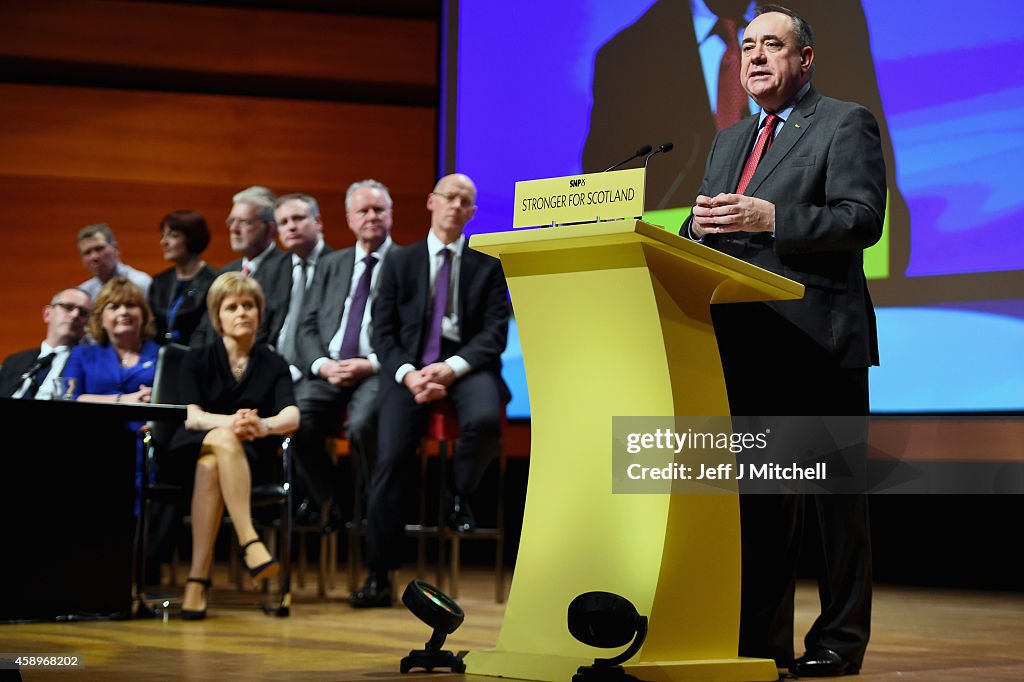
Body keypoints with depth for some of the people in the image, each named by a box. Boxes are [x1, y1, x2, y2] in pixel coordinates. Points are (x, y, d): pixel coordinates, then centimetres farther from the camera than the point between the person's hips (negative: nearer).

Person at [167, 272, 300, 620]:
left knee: (210, 465, -36)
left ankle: (197, 580, -42)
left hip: (250, 457, 0)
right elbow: (191, 417, -8)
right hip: (190, 451, 0)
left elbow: (291, 415, -10)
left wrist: (263, 426, -35)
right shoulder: (197, 359, 9)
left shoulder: (273, 364, 9)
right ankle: (249, 542, -50)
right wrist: (229, 423, -31)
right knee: (224, 440, -37)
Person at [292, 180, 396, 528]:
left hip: (377, 372, -4)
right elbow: (308, 327, 15)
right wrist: (322, 365, -5)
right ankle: (329, 501, -1)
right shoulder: (330, 265, 22)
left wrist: (371, 365, -14)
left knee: (362, 425, -35)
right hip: (328, 369, 4)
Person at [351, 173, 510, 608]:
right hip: (409, 367, 1)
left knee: (485, 421, -35)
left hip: (465, 367, 0)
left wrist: (452, 367, -15)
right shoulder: (400, 263, 16)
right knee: (391, 457, -21)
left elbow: (494, 334, 3)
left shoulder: (488, 266, 13)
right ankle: (378, 577, -14)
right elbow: (383, 332, 8)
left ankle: (460, 499, -2)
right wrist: (408, 374, -12)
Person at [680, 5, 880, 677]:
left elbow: (863, 219, -13)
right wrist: (701, 223, -3)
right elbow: (702, 232, 21)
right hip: (744, 344, 7)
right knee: (756, 494, 10)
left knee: (836, 492, -1)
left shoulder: (846, 124, 0)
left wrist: (770, 218, -23)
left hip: (819, 340, -7)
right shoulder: (729, 141, 22)